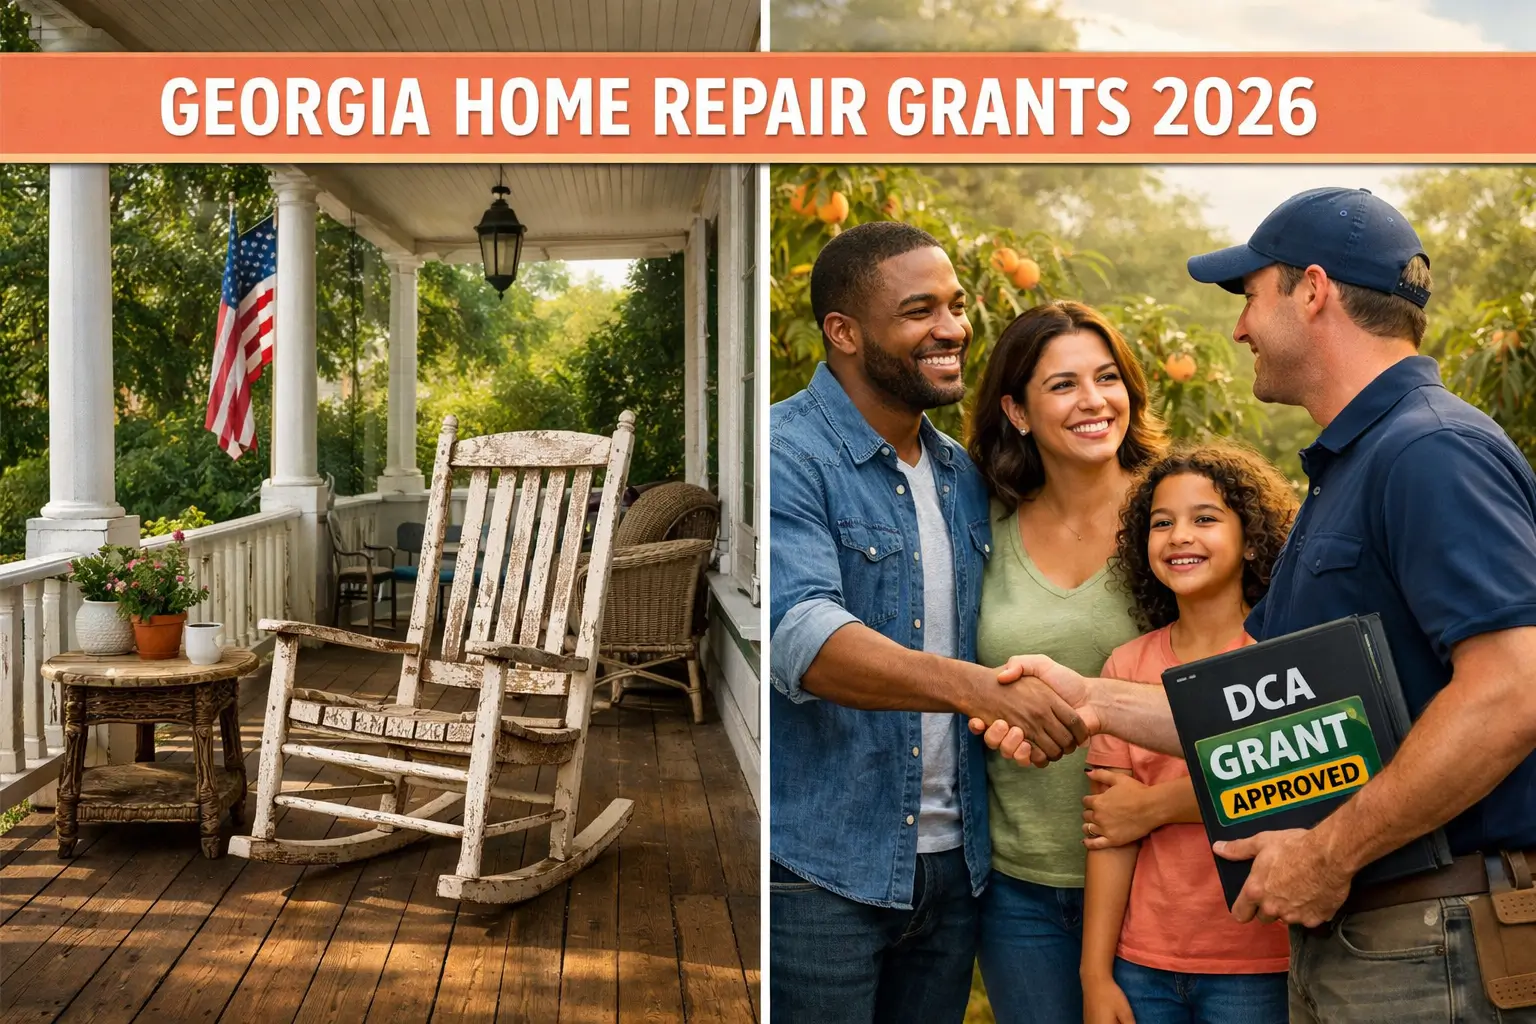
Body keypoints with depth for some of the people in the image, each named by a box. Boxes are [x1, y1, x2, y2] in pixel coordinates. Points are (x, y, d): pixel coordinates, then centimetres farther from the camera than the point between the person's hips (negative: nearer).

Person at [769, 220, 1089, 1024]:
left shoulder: (963, 476, 12)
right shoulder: (788, 454, -12)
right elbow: (802, 634, -26)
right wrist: (973, 687, -38)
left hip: (953, 862, 7)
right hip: (818, 869, -7)